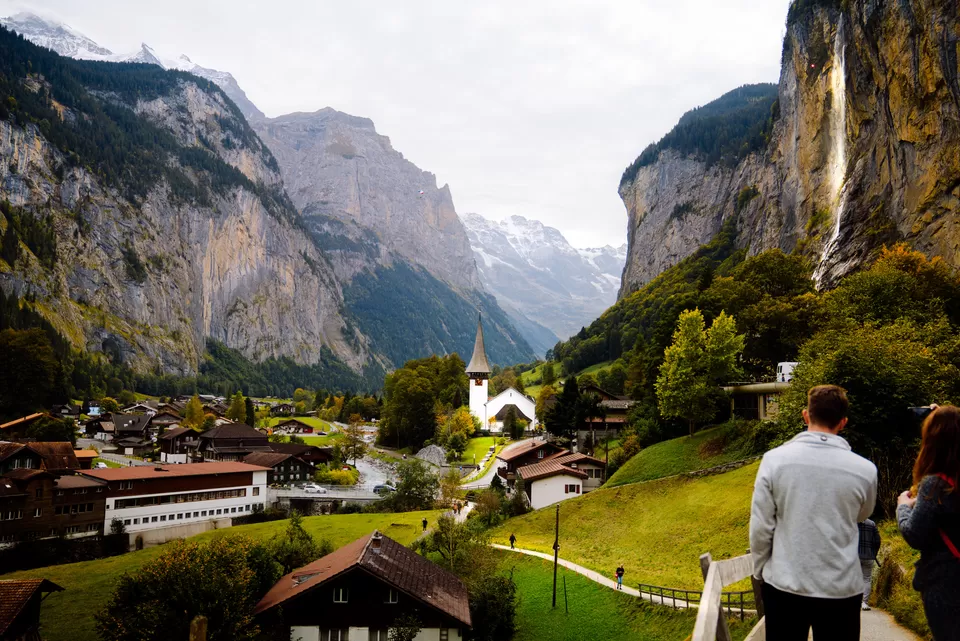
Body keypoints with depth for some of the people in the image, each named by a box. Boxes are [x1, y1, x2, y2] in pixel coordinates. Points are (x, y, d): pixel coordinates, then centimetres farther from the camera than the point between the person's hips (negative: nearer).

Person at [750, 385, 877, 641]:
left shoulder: (774, 459, -10)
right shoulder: (864, 469, -9)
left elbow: (761, 527, -7)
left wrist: (760, 571, 8)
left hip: (784, 586, 0)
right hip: (841, 590, 0)